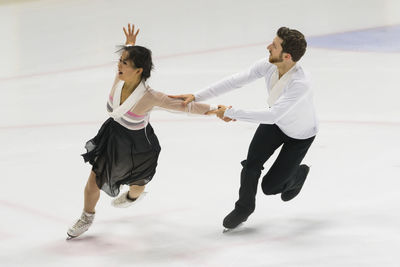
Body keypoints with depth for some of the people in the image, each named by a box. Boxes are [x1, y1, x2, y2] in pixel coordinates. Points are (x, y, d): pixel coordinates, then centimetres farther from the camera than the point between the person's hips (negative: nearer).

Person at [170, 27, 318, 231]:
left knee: (270, 187, -1)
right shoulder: (267, 65, -24)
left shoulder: (300, 84, -43)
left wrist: (231, 113, -40)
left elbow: (272, 115, -46)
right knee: (252, 162, -10)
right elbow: (235, 81, -19)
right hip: (275, 122, 5)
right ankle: (244, 207, 17)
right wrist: (197, 96, -24)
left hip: (300, 135, -5)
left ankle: (297, 175, 33)